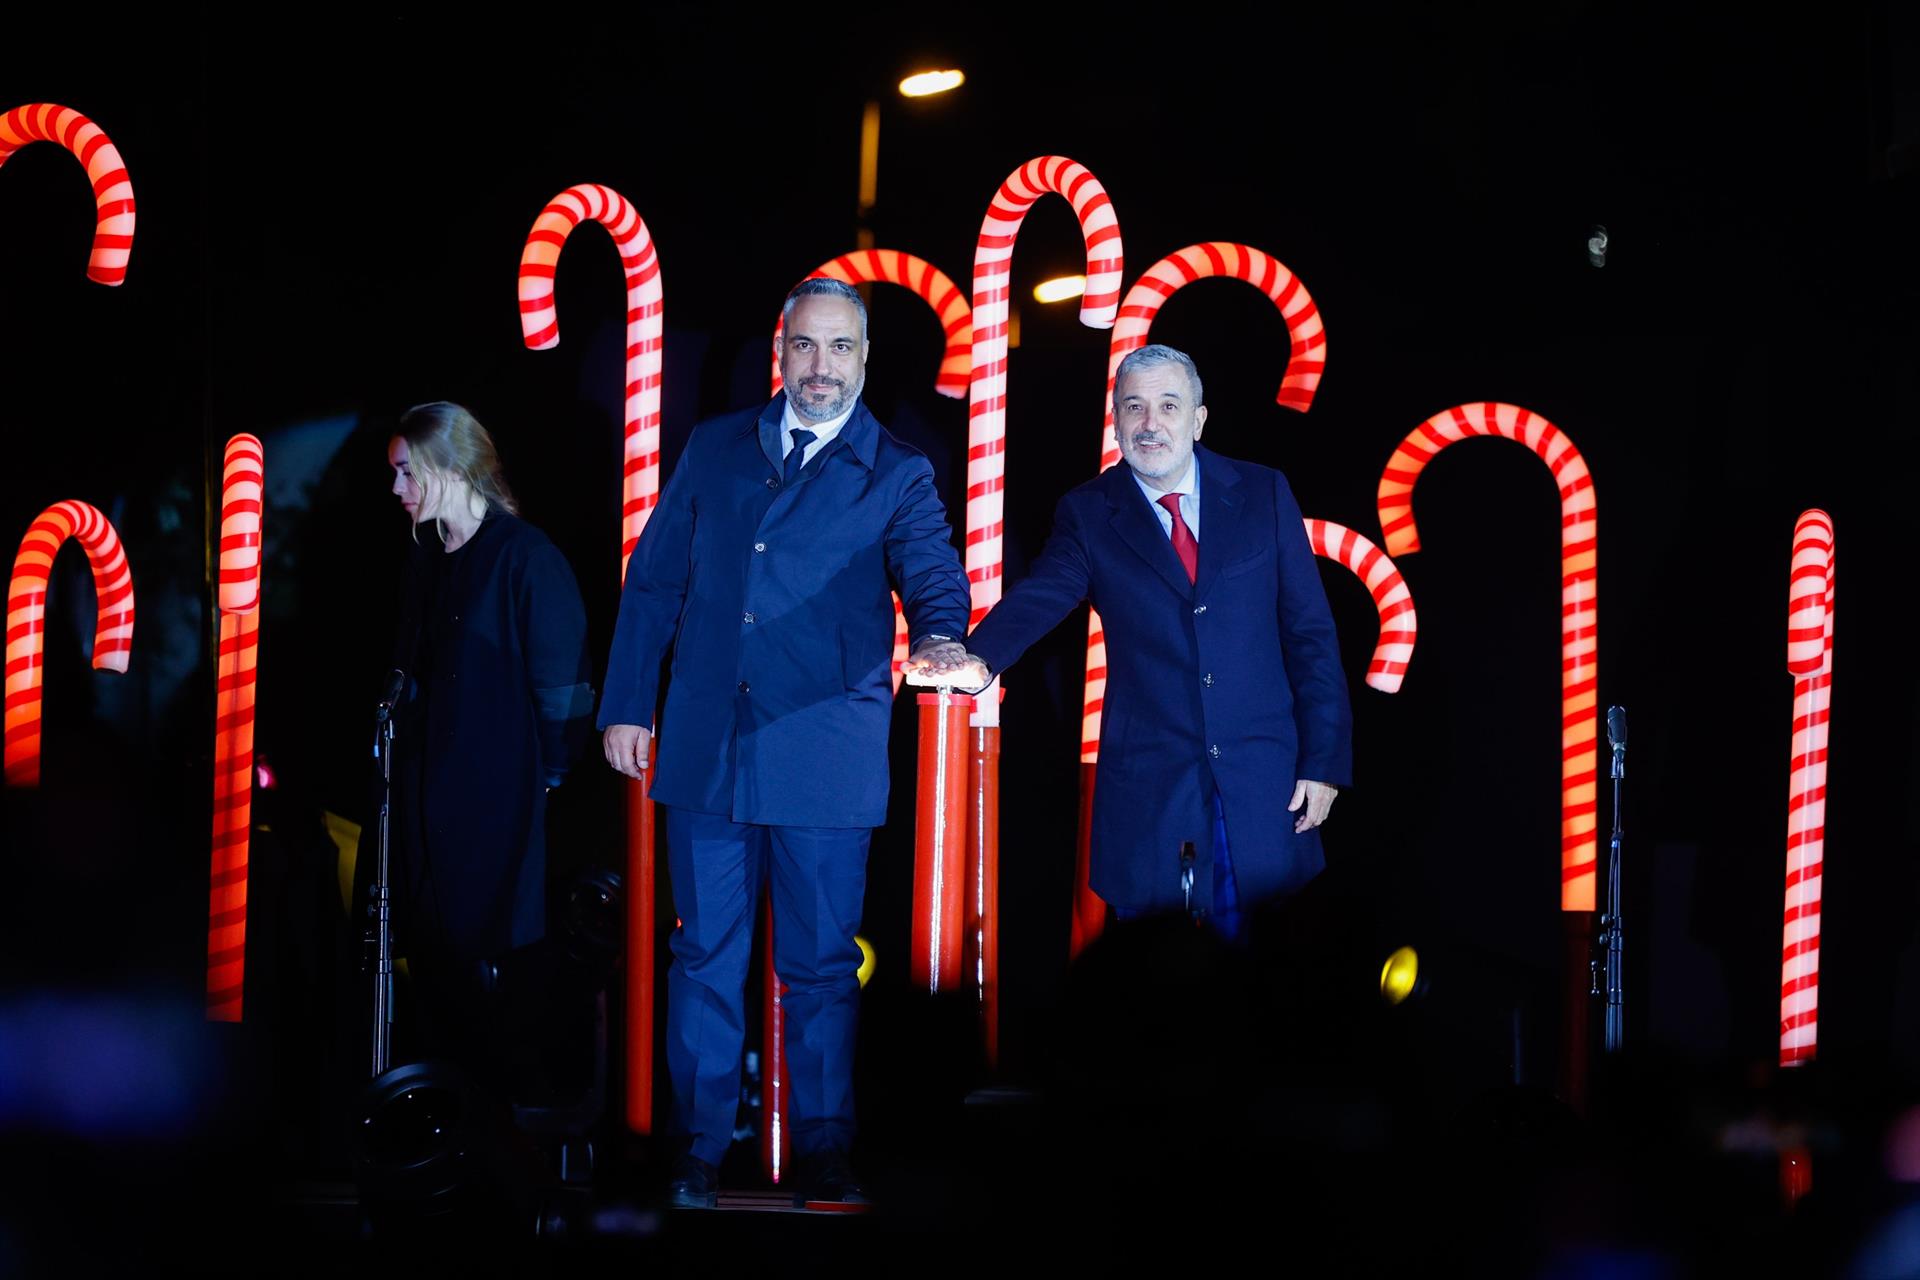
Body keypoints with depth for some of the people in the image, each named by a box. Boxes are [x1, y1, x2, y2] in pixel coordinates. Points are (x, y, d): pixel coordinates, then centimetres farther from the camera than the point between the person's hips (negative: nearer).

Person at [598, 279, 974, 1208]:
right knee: (705, 959, 5)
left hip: (825, 760, -2)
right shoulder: (715, 450, 11)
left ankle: (823, 1152, 13)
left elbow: (931, 571, -11)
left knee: (821, 965, 3)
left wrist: (942, 636, -34)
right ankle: (699, 1152, 12)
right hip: (704, 748, 2)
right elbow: (654, 583, 13)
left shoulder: (897, 477, 4)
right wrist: (626, 705, 8)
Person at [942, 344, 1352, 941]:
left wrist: (1324, 761, -1)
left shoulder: (1262, 493, 4)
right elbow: (1041, 596, -15)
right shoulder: (1088, 514, 2)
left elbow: (1310, 631, 4)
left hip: (1263, 780, 1)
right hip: (1150, 791, -1)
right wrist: (980, 658, -37)